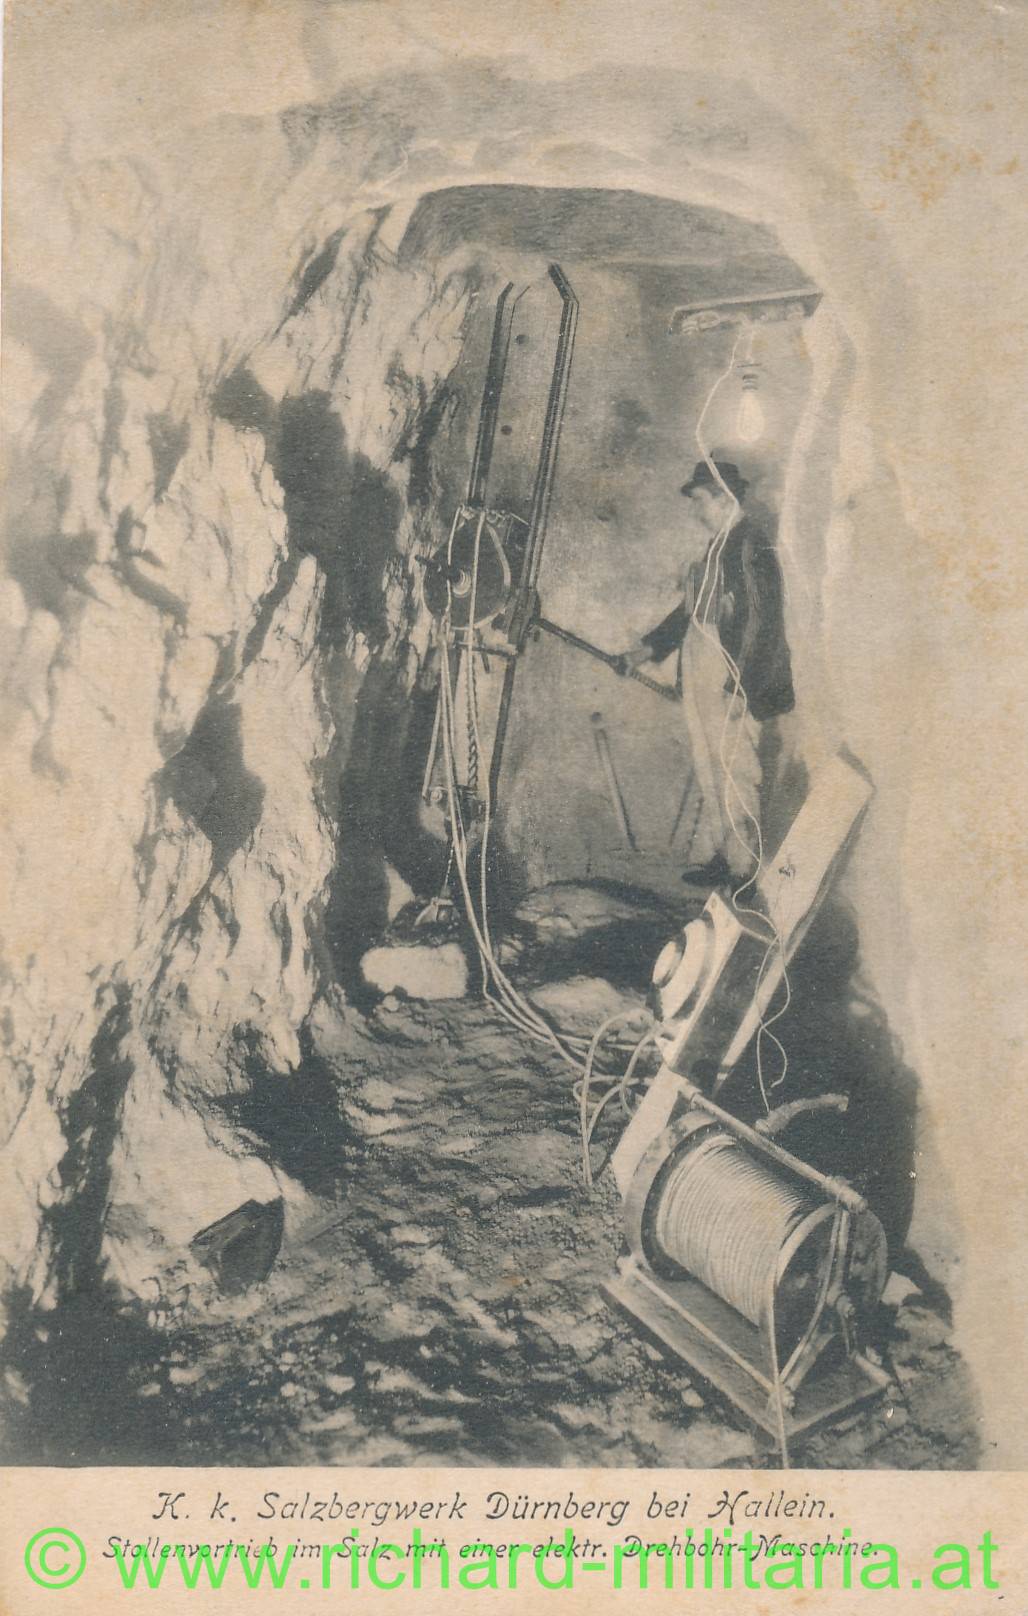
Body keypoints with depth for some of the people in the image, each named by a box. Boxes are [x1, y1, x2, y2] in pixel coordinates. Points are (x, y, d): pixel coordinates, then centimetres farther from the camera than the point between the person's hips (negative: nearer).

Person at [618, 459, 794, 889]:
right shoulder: (716, 547, 16)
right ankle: (712, 858, 21)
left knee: (736, 778, -3)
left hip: (733, 683, -9)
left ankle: (741, 872, 6)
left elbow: (763, 620, -17)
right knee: (709, 777, 13)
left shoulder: (752, 545, -12)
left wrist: (741, 688, -20)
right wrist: (646, 648, 17)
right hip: (699, 679, 9)